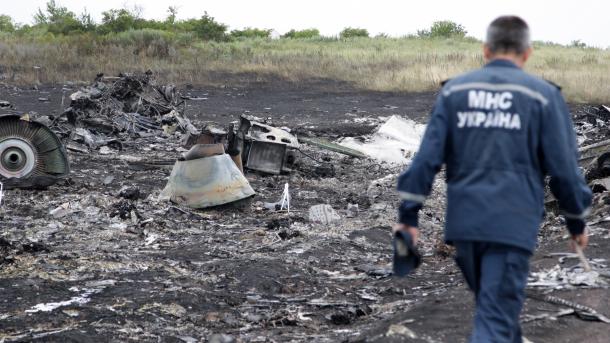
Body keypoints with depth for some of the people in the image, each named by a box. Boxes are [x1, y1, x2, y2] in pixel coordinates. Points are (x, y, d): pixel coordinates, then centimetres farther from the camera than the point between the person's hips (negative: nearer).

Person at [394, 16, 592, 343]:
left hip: (464, 221, 4)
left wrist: (408, 214, 3)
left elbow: (427, 156, 1)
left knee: (498, 306, 23)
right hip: (513, 224, -4)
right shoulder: (543, 94, -1)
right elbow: (563, 167, -1)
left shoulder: (454, 90, 7)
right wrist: (576, 220, 13)